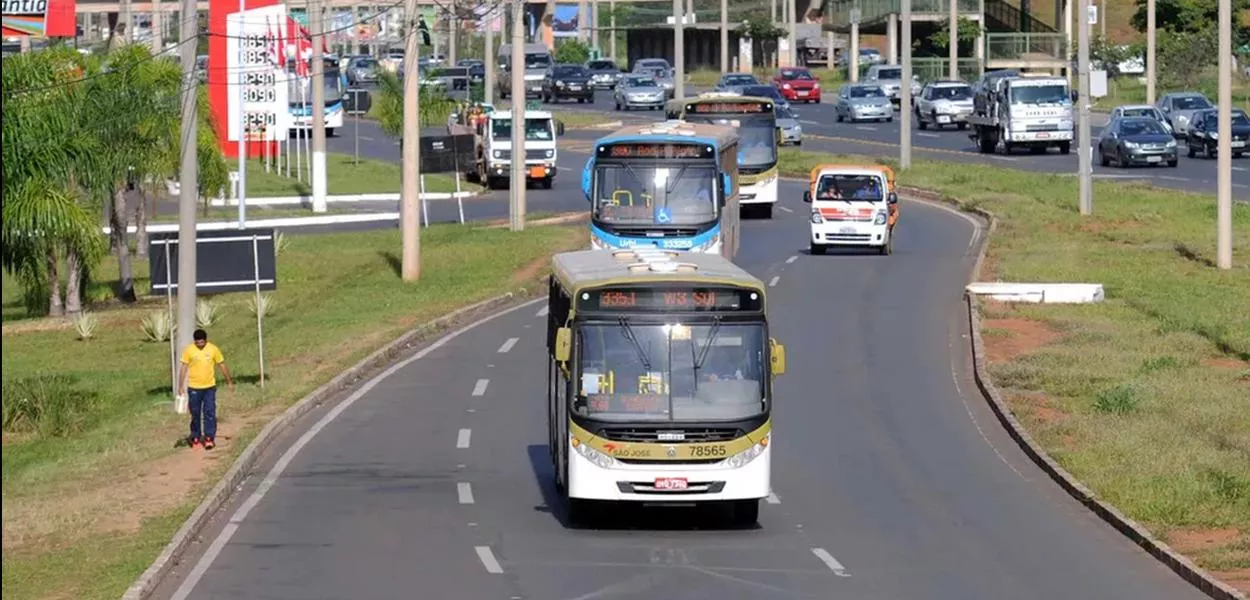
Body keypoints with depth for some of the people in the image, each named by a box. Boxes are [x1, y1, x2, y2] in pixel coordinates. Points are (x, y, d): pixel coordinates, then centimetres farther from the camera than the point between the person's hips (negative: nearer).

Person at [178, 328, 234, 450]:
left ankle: (209, 437, -3)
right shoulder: (189, 350, -6)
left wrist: (230, 382, 9)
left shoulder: (213, 349, -3)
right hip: (194, 387, 0)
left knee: (210, 413, -6)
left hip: (210, 387, 0)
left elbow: (222, 366, 6)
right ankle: (195, 437, 20)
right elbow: (184, 368, -2)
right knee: (195, 414, 7)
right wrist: (180, 386, -5)